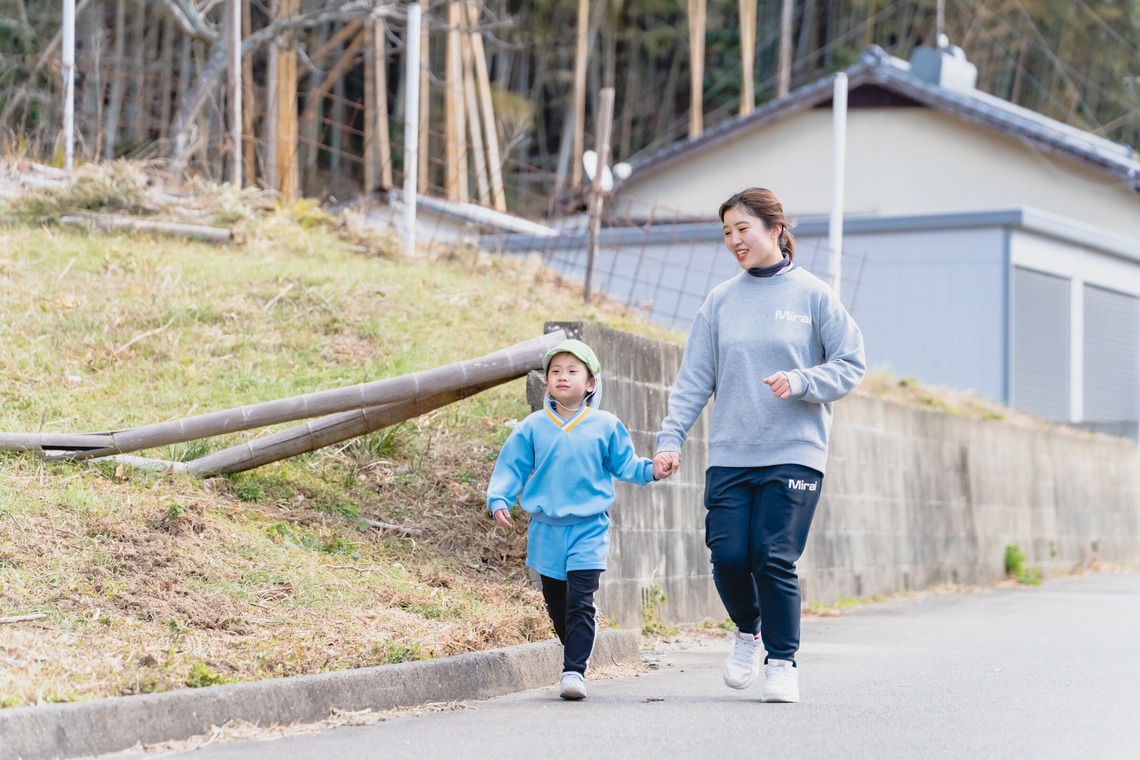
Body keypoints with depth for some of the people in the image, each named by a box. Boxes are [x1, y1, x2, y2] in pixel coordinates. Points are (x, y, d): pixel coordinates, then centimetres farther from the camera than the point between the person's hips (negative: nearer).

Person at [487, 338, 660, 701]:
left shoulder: (605, 426, 2)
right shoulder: (532, 428, 3)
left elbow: (625, 464, 8)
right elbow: (511, 467, 5)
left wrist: (651, 470, -9)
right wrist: (499, 499, -9)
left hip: (589, 528, -2)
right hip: (546, 530, 2)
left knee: (580, 603, -12)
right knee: (557, 604, 11)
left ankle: (575, 671, -13)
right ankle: (575, 654, 30)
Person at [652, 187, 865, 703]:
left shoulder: (813, 294, 1)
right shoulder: (719, 301, 9)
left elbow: (851, 365, 1)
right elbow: (694, 379, 8)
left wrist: (799, 382, -15)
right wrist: (670, 438, -2)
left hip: (794, 453, -3)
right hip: (729, 455, 3)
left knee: (775, 560, -9)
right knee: (728, 557, -4)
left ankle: (782, 661, 7)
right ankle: (748, 630, 25)